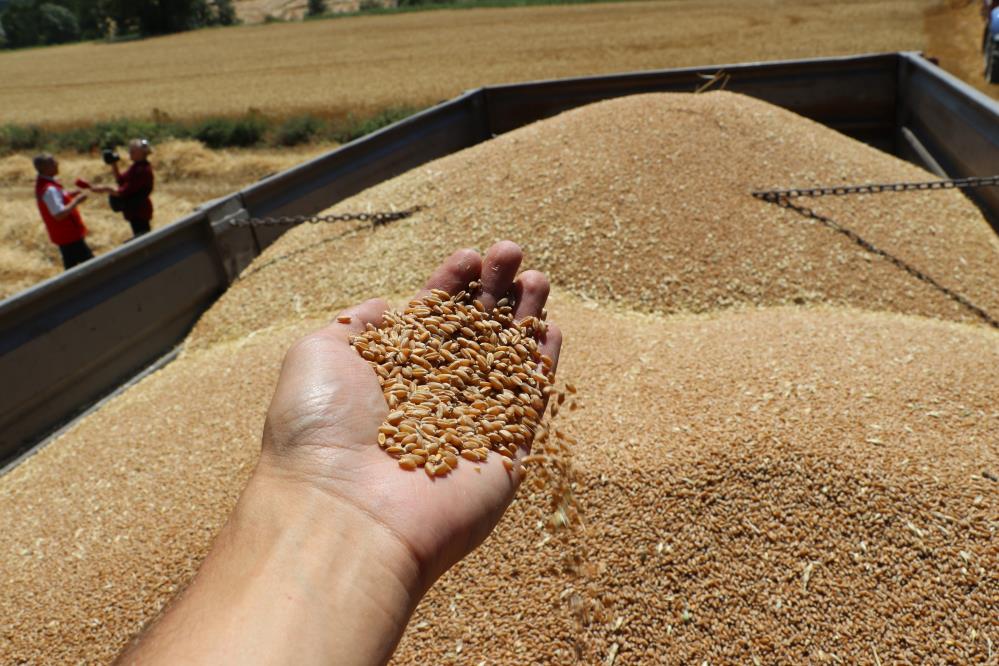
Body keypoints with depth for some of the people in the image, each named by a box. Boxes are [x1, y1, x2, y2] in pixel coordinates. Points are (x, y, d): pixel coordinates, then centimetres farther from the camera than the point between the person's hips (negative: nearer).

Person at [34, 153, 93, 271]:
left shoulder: (43, 184, 7)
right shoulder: (49, 189, -25)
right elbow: (59, 214, -29)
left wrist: (69, 195, 8)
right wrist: (76, 201, -22)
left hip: (66, 234, 10)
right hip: (70, 235, -10)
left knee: (71, 267, 17)